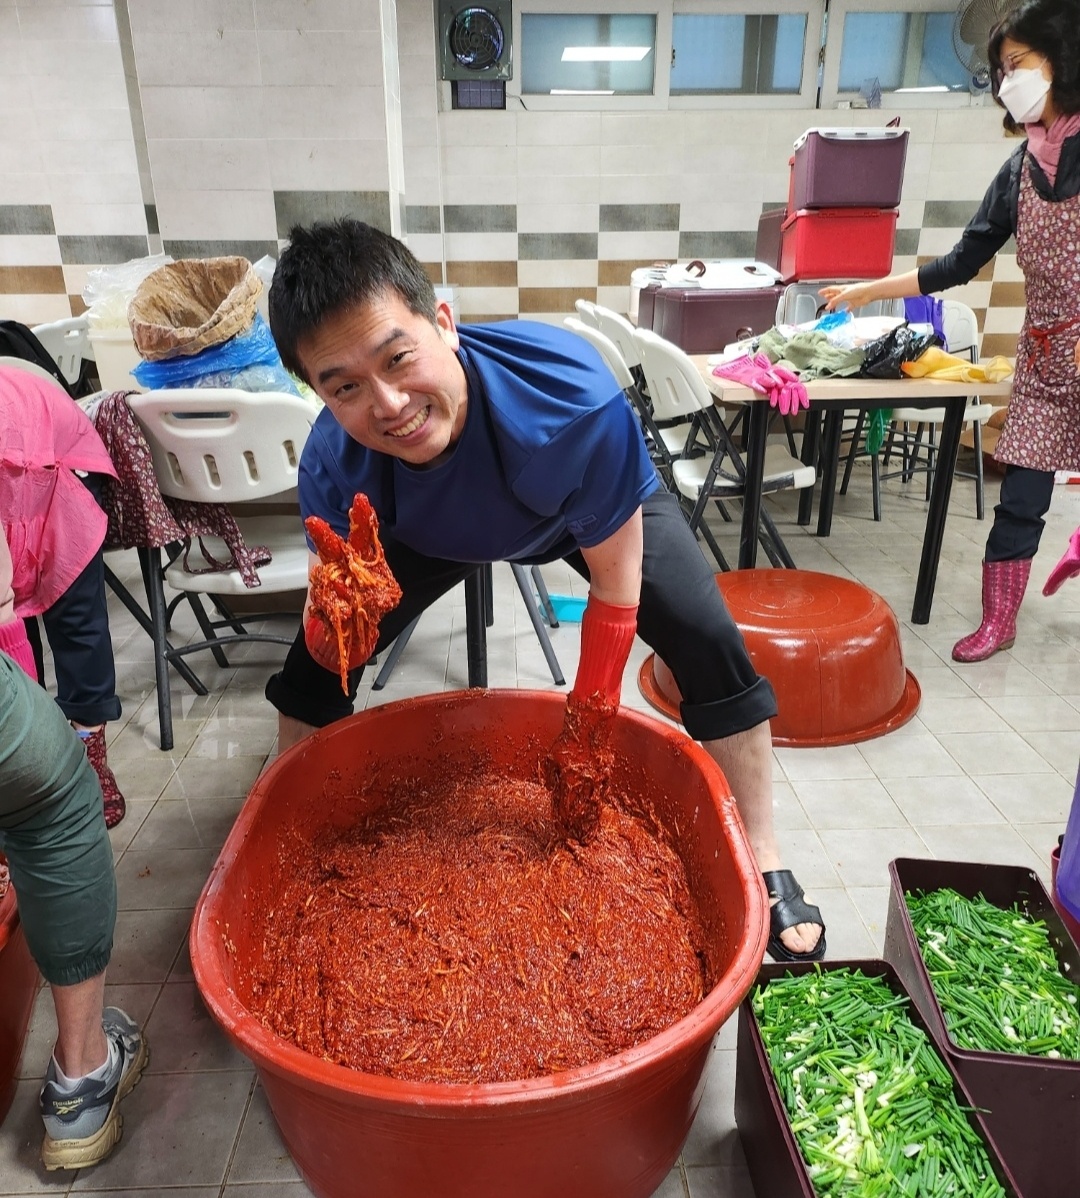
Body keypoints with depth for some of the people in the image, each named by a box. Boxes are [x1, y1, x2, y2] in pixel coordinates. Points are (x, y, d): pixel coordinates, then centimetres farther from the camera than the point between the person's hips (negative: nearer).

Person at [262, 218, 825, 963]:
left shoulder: (574, 397, -44)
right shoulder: (334, 469, -35)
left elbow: (615, 588, -30)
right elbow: (336, 658, -24)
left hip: (596, 509, -1)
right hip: (433, 531, 2)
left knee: (711, 645, -16)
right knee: (314, 661, -4)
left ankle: (764, 863, 7)